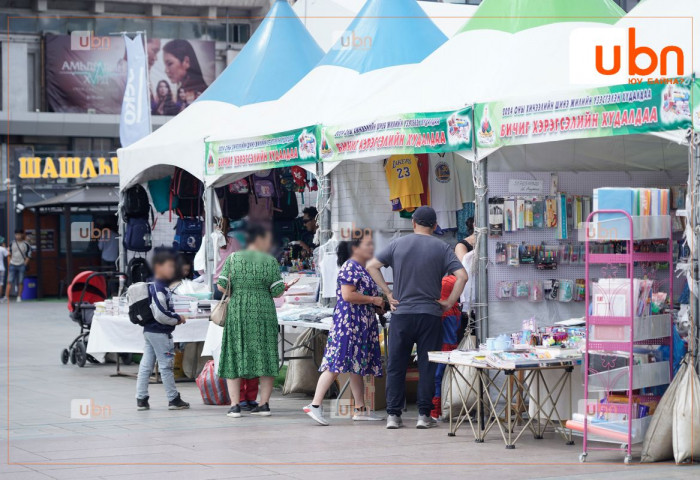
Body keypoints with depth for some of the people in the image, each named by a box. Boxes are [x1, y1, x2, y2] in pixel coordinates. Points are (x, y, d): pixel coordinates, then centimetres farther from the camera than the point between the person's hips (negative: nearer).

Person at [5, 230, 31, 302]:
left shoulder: (26, 244, 1)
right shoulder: (12, 244, 7)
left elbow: (29, 255, 3)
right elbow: (9, 254, 13)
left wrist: (25, 263, -7)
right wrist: (9, 263, 3)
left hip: (22, 265, -1)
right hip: (12, 265, 1)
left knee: (20, 282, -1)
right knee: (10, 281, -5)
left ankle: (19, 297, 8)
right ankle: (6, 296, -8)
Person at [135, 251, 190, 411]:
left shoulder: (153, 286, 13)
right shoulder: (159, 289, -19)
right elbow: (160, 314, -24)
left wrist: (175, 318, 12)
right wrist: (177, 319, -10)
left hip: (149, 330, 10)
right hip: (160, 333, -10)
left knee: (145, 365, 9)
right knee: (166, 365, -2)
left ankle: (141, 399, 11)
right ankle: (174, 399, 5)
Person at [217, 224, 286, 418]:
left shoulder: (233, 258, 1)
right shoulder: (270, 261, -1)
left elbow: (221, 286, -3)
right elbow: (277, 292, -5)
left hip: (237, 313, 1)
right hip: (264, 313, 0)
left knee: (234, 357, 5)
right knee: (264, 356, 8)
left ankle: (234, 405, -2)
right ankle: (264, 404, 6)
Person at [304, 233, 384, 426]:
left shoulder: (362, 269, 20)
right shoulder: (350, 267, -11)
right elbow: (348, 295, -21)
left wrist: (379, 303, 14)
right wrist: (373, 300, -13)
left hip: (362, 326, 10)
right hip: (348, 323, -10)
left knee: (358, 367, 11)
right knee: (336, 365, -14)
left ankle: (360, 409, 14)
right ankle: (315, 404, -17)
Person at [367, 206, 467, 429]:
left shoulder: (398, 244, 4)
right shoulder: (442, 248, 0)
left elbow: (371, 266, 1)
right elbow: (462, 276, -9)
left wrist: (388, 294, 3)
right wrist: (450, 302, -1)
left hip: (402, 313, 1)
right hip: (430, 314, -1)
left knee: (396, 366, 6)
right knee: (427, 367, 5)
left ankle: (393, 415, 5)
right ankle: (424, 415, 4)